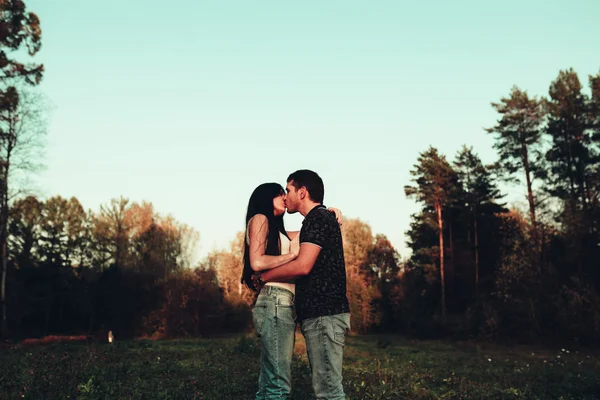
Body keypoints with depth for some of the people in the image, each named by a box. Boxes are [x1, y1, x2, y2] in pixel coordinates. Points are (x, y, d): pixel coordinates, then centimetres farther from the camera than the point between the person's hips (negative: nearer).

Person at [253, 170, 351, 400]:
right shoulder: (322, 219, 22)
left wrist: (263, 278, -5)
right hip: (323, 312, 10)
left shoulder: (317, 219, -8)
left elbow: (302, 266, -19)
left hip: (323, 314, -10)